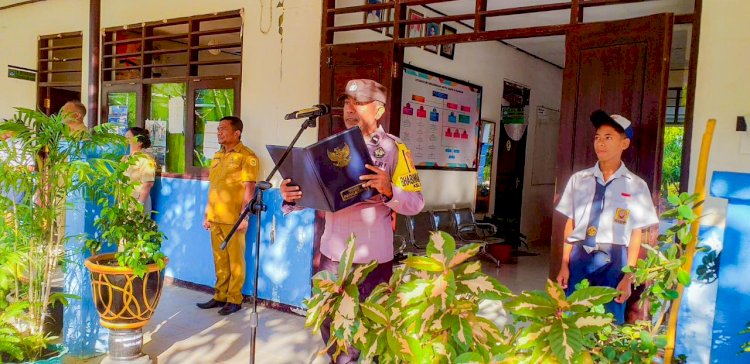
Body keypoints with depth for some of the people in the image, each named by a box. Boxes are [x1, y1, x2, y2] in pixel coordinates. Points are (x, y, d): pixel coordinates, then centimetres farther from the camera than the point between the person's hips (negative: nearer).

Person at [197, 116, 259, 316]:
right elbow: (212, 188, 19)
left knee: (235, 259, 1)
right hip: (215, 217, 7)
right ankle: (220, 296, 23)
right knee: (220, 259, 13)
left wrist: (244, 216, -17)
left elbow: (249, 189, -12)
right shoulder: (217, 156, 16)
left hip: (233, 218, -7)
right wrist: (207, 214, 17)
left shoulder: (247, 156, -7)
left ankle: (234, 299, 11)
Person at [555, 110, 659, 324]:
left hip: (612, 260, -2)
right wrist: (564, 265, 3)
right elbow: (570, 224, 6)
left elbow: (636, 235, -1)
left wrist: (628, 278, -3)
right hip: (579, 257, 2)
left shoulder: (636, 186, -2)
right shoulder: (579, 179, 5)